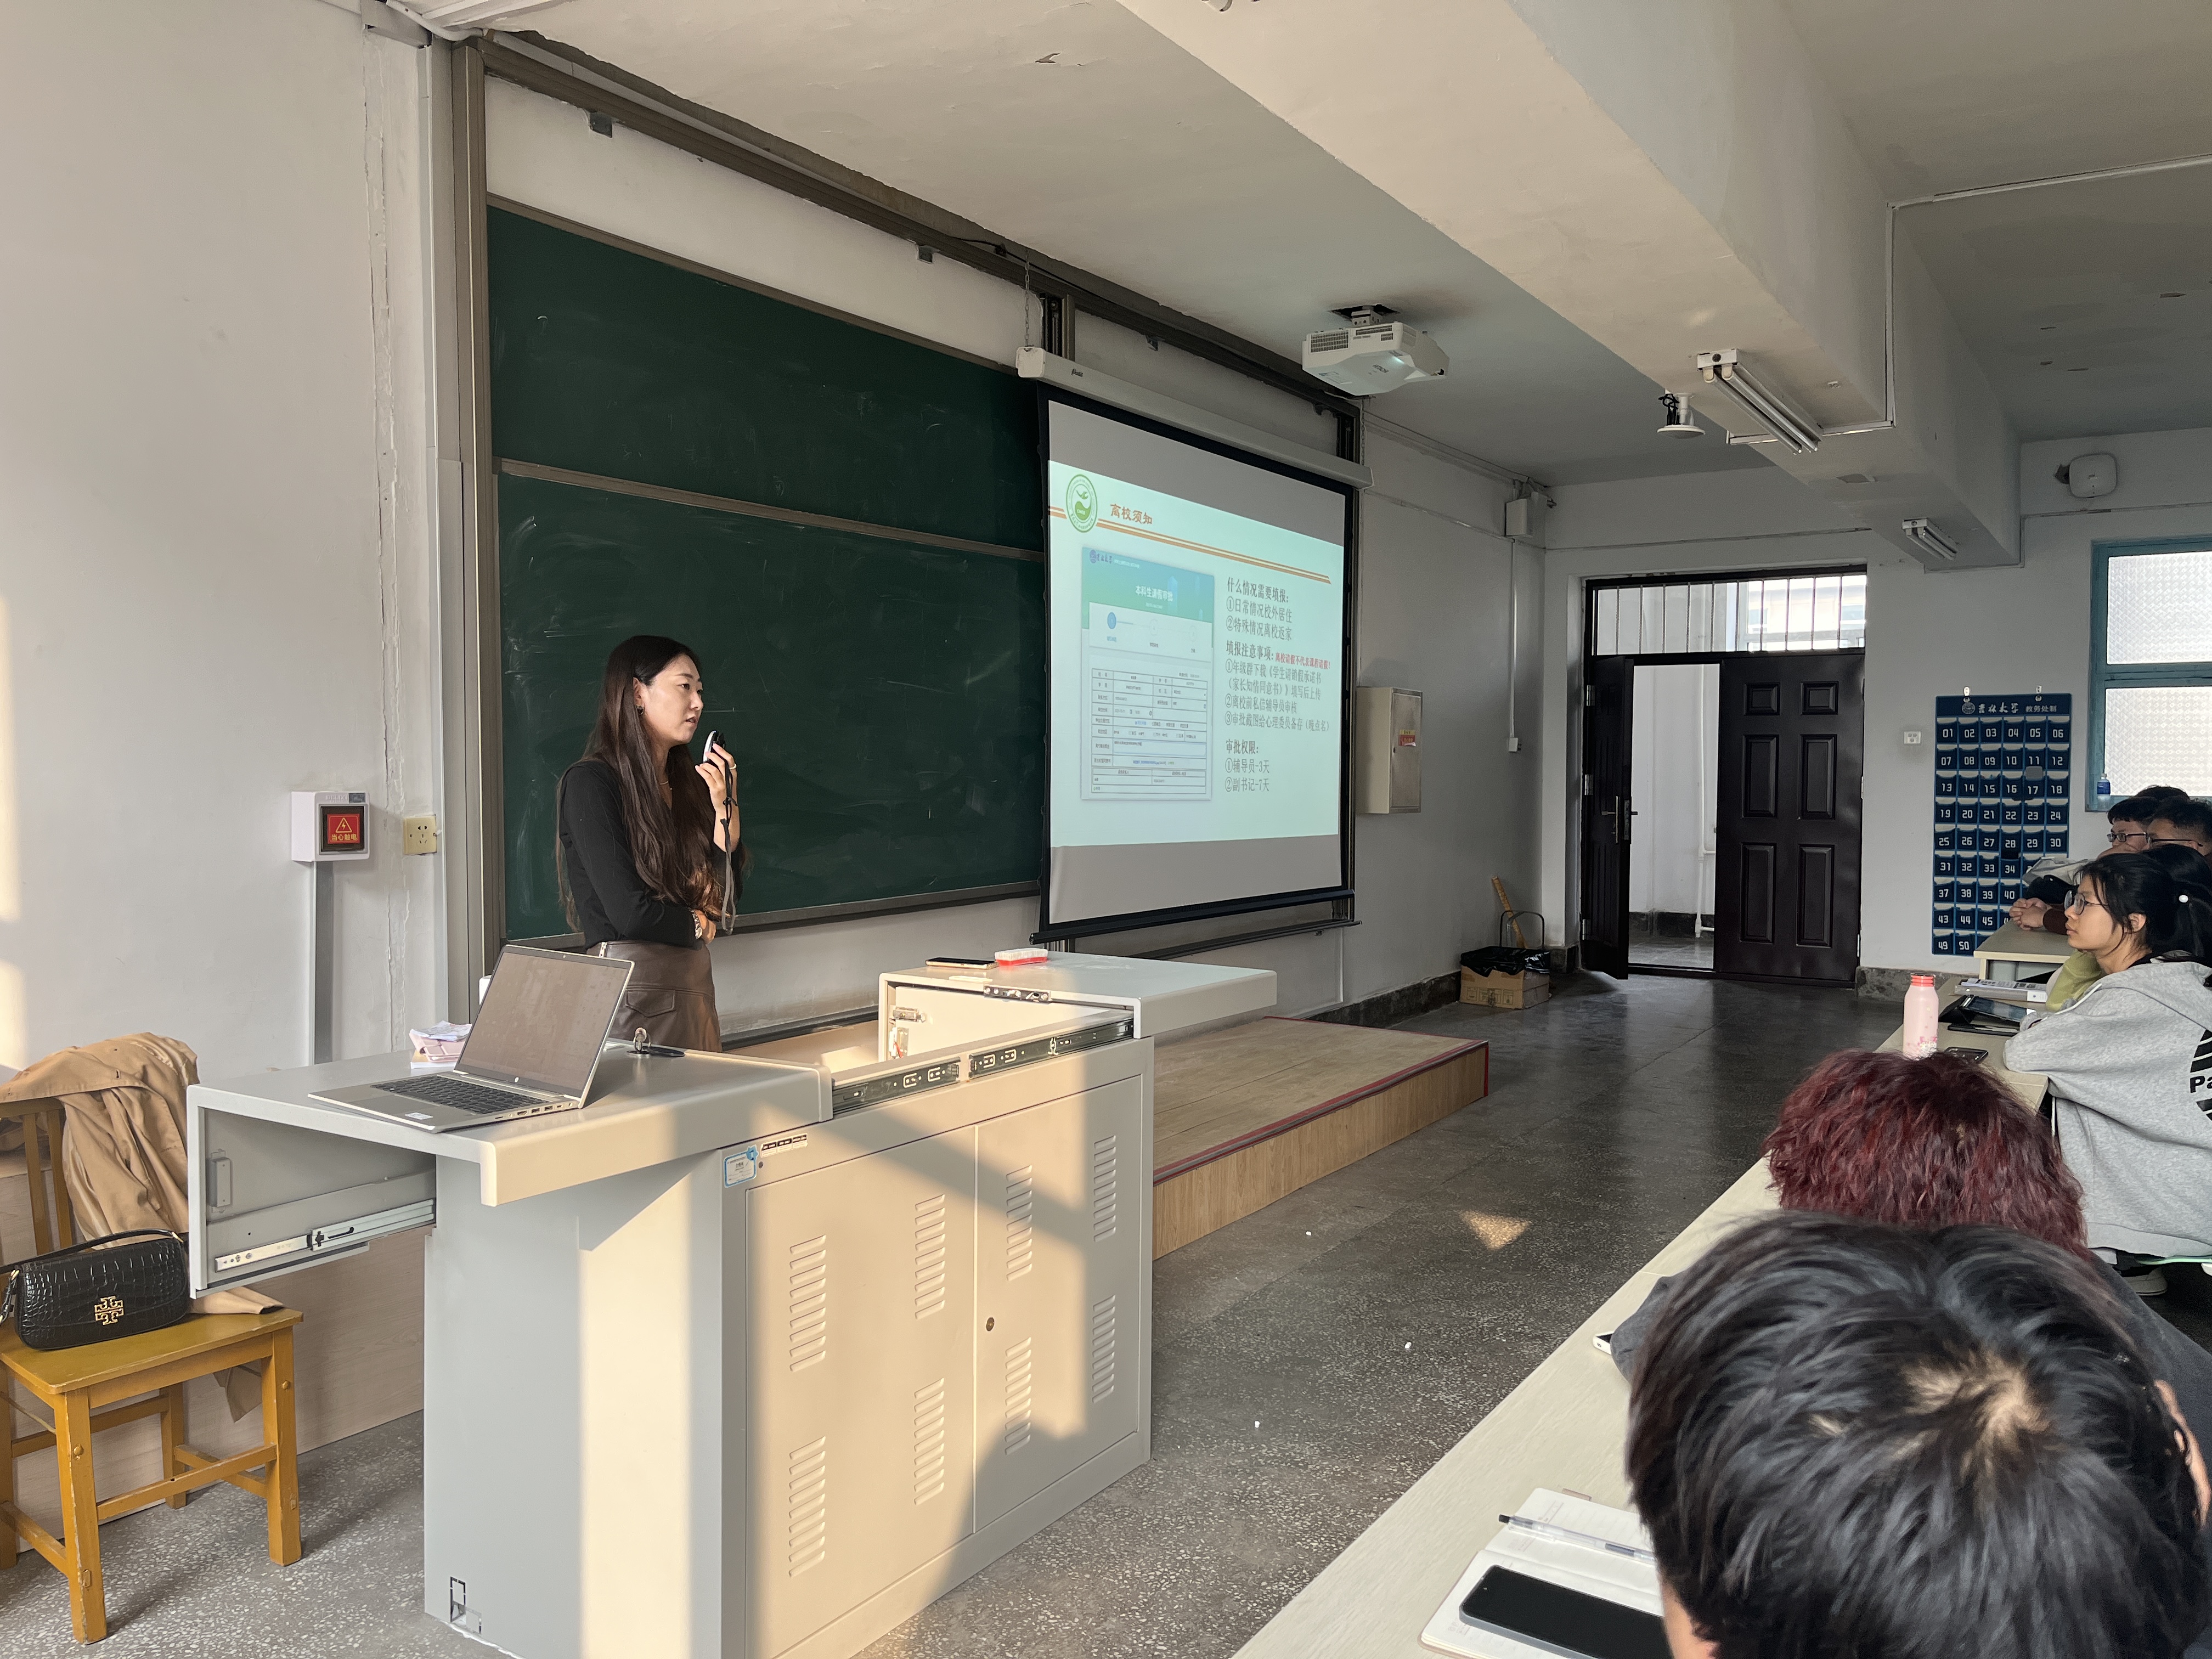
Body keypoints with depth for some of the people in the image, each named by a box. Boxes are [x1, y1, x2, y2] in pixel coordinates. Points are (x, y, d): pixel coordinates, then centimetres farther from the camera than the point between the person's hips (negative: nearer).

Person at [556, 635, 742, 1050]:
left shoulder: (684, 785, 15)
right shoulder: (590, 782, -8)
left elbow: (727, 901, 10)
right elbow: (629, 912, -15)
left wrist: (725, 808, -1)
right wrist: (698, 925, 4)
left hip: (695, 983, 7)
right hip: (630, 982, -7)